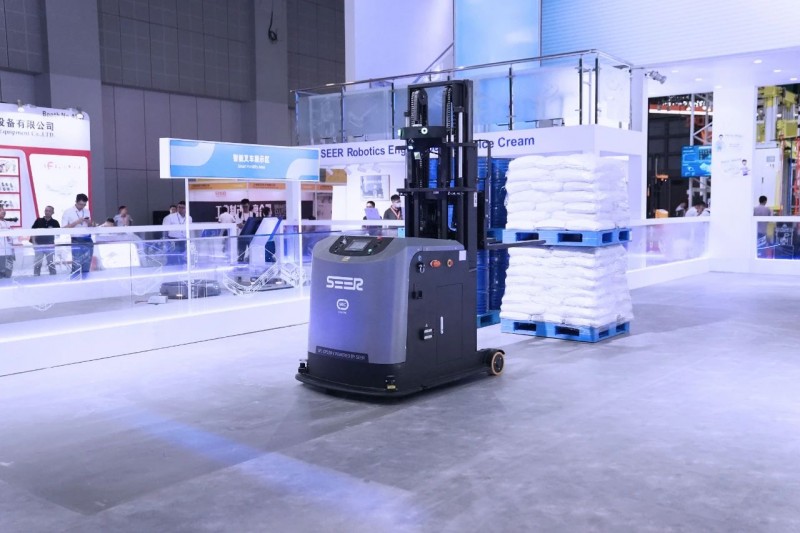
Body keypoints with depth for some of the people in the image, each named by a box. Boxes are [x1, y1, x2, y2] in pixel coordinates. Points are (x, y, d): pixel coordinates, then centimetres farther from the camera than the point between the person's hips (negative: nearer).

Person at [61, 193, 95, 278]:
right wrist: (77, 222, -16)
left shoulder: (87, 211, 12)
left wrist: (89, 223, -4)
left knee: (87, 264, 5)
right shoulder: (68, 212, -2)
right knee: (76, 265, -5)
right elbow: (64, 228, -8)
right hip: (76, 241, -4)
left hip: (87, 240, 4)